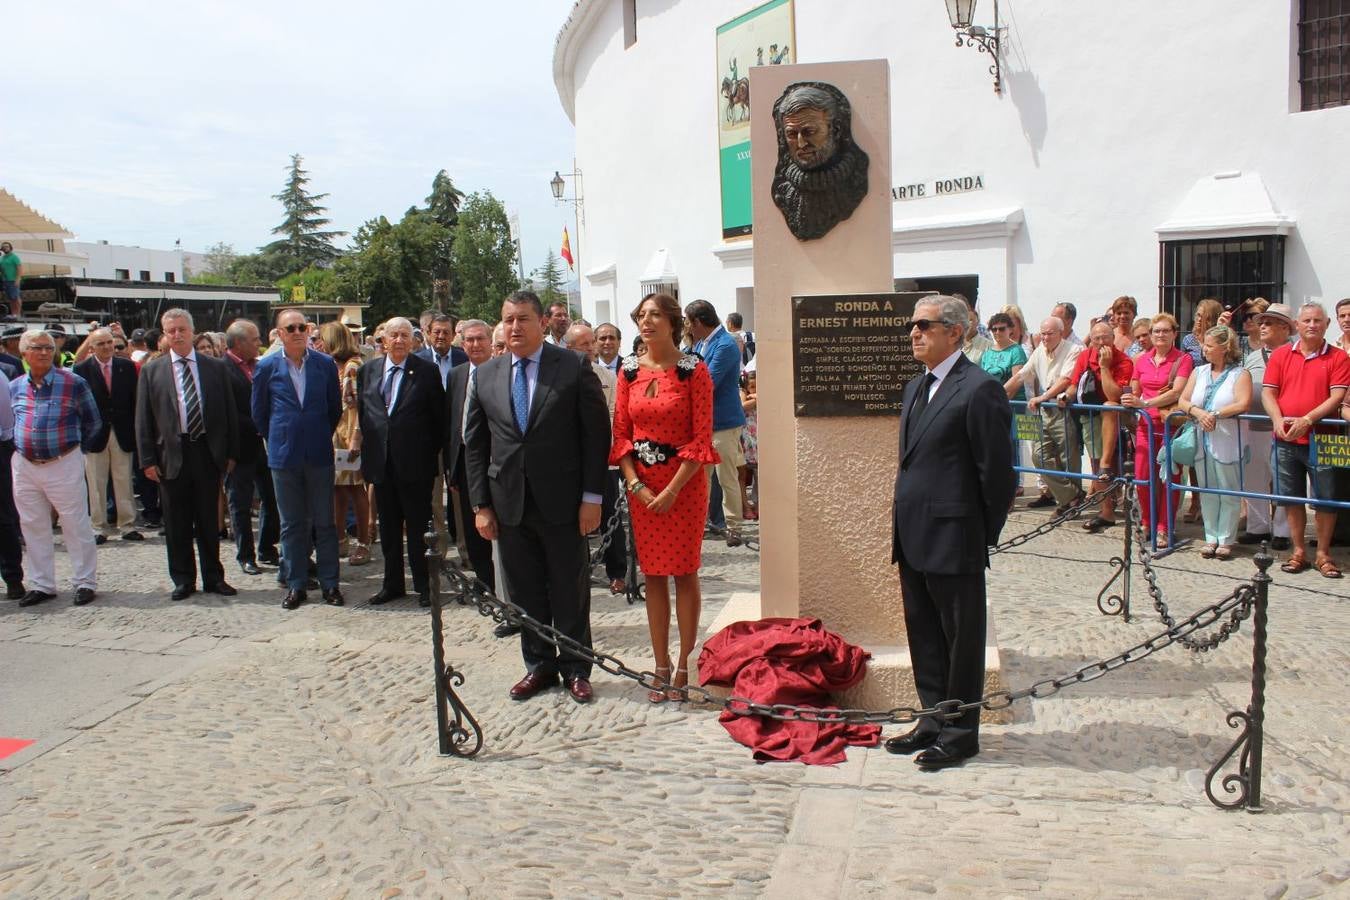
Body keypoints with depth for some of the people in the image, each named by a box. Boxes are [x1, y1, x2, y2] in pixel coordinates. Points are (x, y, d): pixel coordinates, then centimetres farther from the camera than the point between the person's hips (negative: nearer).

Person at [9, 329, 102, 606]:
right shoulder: (14, 387, 6)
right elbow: (5, 423, 21)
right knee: (33, 528, 11)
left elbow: (93, 423, 2)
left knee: (76, 525, 0)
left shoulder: (73, 383, -6)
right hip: (24, 466, 5)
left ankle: (86, 582, 10)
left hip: (64, 465, -4)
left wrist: (72, 447, 5)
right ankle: (42, 585, 22)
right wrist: (19, 446, 13)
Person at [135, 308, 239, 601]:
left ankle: (213, 577, 19)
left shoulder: (216, 367, 4)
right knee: (177, 523, 7)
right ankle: (183, 580, 19)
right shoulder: (152, 371, 4)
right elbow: (143, 420, 3)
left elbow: (229, 412, 6)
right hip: (171, 455, 0)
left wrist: (231, 452, 2)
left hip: (208, 452, 0)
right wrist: (148, 459, -3)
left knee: (209, 520, 9)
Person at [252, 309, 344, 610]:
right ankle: (295, 584, 16)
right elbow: (259, 412, 10)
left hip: (319, 455, 0)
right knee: (291, 524, 8)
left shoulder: (326, 364, 0)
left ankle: (329, 583, 14)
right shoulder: (267, 367, 0)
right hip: (283, 456, 0)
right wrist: (277, 440, 11)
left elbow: (335, 408, 9)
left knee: (324, 522, 5)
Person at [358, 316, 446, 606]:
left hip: (415, 462, -4)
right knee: (388, 526, 14)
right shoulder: (368, 370, 8)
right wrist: (367, 450, 8)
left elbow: (439, 416, -2)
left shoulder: (426, 371, -4)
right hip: (381, 461, 4)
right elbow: (362, 411, 13)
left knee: (418, 527, 3)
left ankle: (423, 585, 14)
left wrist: (433, 452, -3)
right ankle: (392, 583, 25)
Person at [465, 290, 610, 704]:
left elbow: (597, 433, -5)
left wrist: (592, 497, -9)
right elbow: (474, 444, 9)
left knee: (571, 592, 8)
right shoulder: (485, 375, 7)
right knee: (524, 593, 11)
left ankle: (575, 669, 22)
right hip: (510, 505, 3)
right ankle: (538, 666, 27)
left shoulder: (574, 368, -4)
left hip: (562, 502, -3)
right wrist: (481, 504, 4)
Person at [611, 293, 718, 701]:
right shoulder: (629, 371, 5)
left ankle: (685, 664, 14)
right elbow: (621, 433, 6)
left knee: (684, 572, 2)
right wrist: (636, 484, -7)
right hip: (641, 485, 4)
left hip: (684, 481, -4)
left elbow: (701, 436, -10)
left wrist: (672, 490, -14)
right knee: (653, 574, 8)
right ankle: (661, 666, 17)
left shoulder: (694, 370, -7)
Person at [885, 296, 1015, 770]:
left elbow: (997, 470, -12)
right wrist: (903, 526, 14)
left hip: (953, 541, -9)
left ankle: (961, 732, 18)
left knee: (961, 638, 5)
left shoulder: (979, 389, -13)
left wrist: (983, 534, -7)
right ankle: (934, 721, 30)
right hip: (914, 539, 9)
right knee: (924, 636, 16)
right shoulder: (915, 388, 14)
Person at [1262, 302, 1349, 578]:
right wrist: (1278, 420, -14)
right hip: (1286, 439, 2)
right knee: (1292, 497, 9)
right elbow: (1268, 392, 3)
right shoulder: (1281, 355, 8)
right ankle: (1298, 550, 20)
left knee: (1325, 499, 2)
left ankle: (1323, 554, 14)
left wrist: (1307, 420, -19)